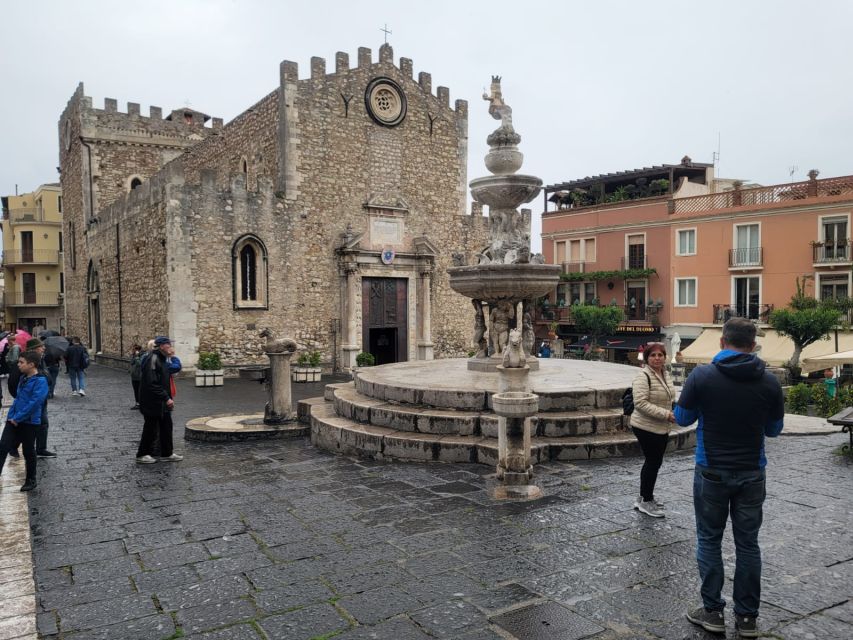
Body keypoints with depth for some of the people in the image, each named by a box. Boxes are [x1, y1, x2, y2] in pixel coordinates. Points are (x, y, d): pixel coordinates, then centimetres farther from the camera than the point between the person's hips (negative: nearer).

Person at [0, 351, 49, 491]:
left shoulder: (40, 381, -16)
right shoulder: (23, 378, 9)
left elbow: (34, 403, -22)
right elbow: (18, 398, 16)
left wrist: (18, 418, -20)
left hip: (29, 422, -7)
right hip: (14, 421, 7)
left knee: (28, 452, 6)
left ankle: (31, 480, 21)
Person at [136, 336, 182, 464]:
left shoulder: (162, 359, 12)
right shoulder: (152, 359, -20)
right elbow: (152, 384, -25)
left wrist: (168, 398, 14)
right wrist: (166, 398, -23)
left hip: (162, 402, 10)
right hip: (152, 402, -10)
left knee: (166, 426, 13)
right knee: (151, 429, 1)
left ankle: (167, 453, 23)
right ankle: (142, 455, 15)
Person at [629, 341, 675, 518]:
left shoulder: (664, 374, 10)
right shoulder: (643, 376, -19)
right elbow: (640, 403, -26)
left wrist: (673, 412, 9)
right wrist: (666, 414, -26)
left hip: (662, 428, 9)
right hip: (646, 428, -9)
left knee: (654, 462, 16)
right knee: (653, 463, -2)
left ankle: (645, 498, 29)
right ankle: (645, 501, 13)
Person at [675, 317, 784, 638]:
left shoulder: (702, 375, -13)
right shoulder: (769, 381, -5)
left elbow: (682, 418, -1)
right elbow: (774, 430, 6)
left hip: (712, 473, -2)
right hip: (752, 474, 2)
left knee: (709, 540, 10)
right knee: (747, 544, 12)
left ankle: (713, 612, 17)